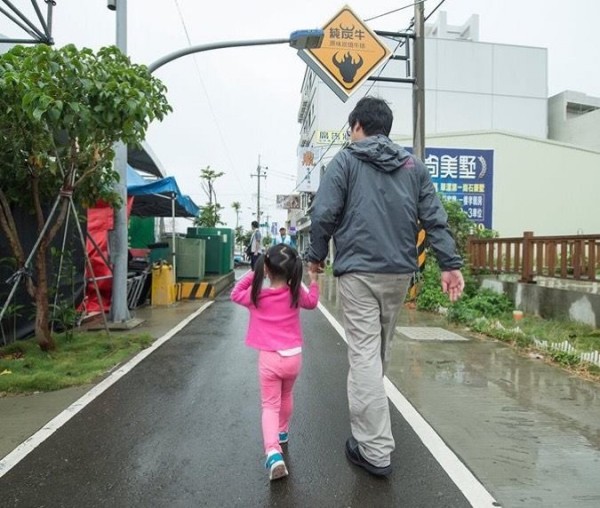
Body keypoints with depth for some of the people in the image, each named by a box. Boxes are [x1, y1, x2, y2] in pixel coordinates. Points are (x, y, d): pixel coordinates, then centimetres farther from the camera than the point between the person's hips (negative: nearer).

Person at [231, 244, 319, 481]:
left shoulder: (256, 295, -8)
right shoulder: (296, 294, -3)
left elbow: (235, 294, 11)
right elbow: (312, 302, 17)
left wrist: (251, 275, 8)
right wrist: (313, 281, 24)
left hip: (269, 358, -2)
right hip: (293, 357, 3)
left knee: (270, 405, 2)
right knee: (286, 396, 26)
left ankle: (273, 452, -16)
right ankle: (282, 431, 48)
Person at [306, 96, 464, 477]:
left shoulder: (345, 161, 1)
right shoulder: (413, 164, 13)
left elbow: (324, 214, -8)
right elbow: (434, 217, 5)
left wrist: (316, 255, 6)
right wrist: (450, 263, 3)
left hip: (358, 271, -5)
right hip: (400, 271, 5)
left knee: (364, 355, -2)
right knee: (381, 350, 19)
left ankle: (375, 450, 1)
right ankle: (369, 423, 39)